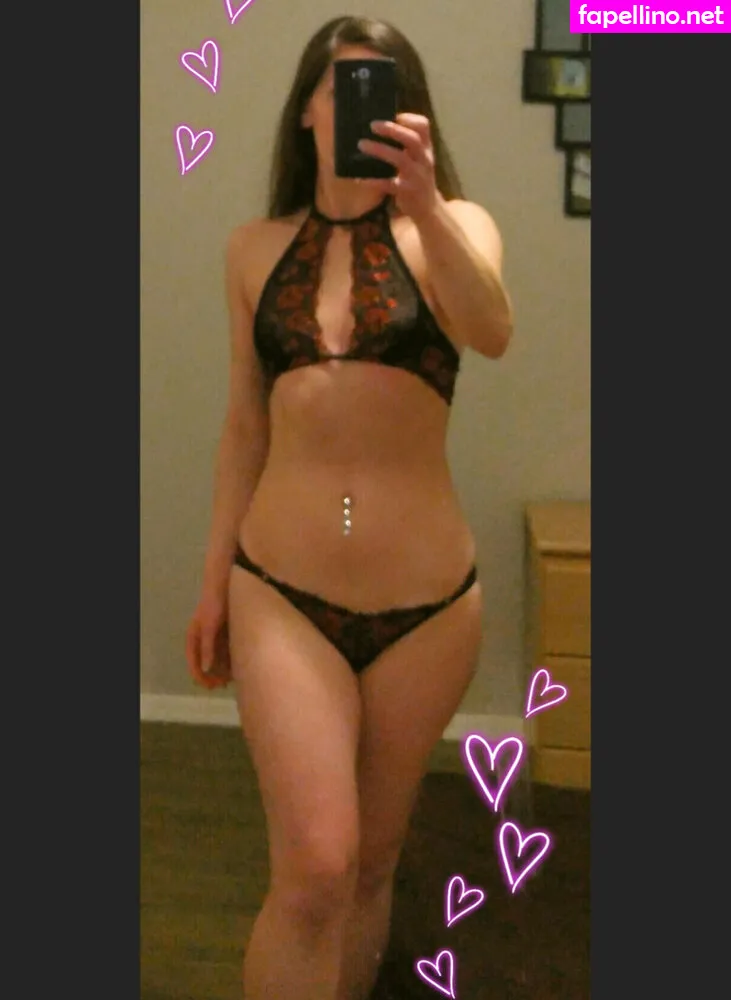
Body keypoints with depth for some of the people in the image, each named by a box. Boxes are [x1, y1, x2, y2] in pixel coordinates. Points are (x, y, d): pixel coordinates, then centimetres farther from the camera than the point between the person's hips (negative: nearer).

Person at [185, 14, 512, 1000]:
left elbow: (492, 333, -21)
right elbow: (246, 419, 12)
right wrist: (215, 574, 13)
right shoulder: (256, 247, 7)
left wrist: (423, 206, -36)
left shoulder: (452, 226, 0)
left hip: (426, 602, 0)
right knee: (315, 867, -11)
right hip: (281, 594, 0)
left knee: (372, 861, 14)